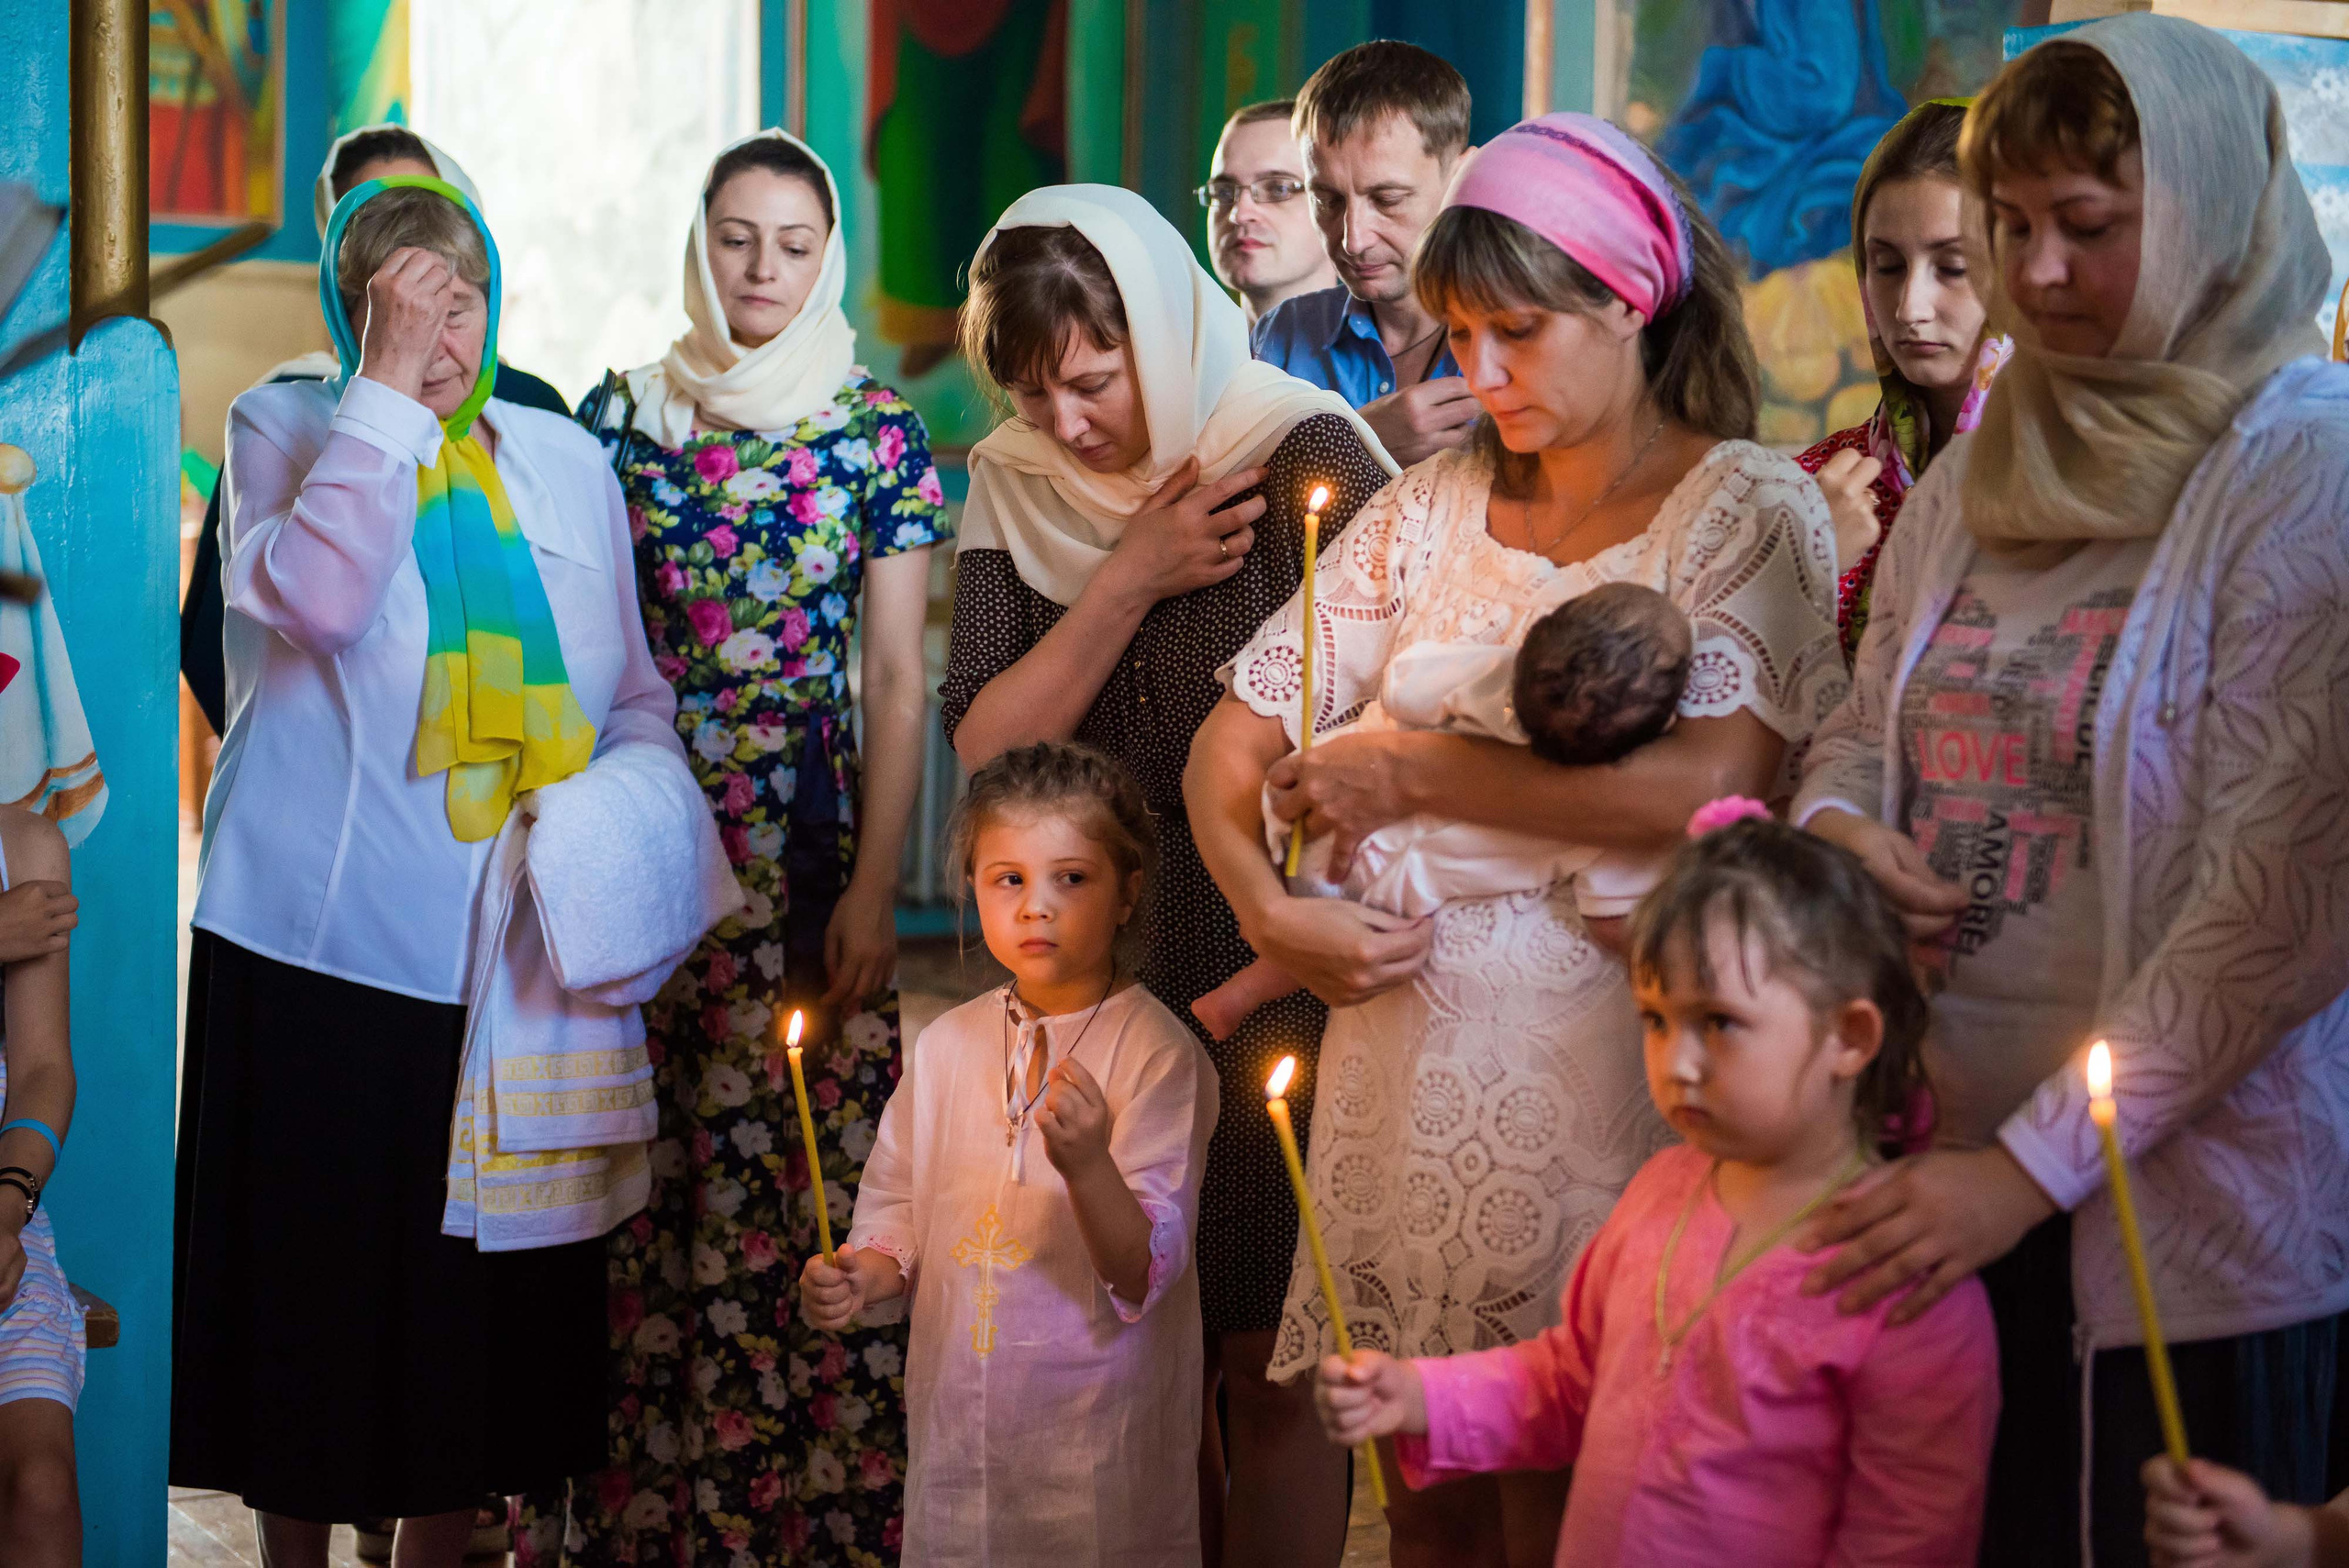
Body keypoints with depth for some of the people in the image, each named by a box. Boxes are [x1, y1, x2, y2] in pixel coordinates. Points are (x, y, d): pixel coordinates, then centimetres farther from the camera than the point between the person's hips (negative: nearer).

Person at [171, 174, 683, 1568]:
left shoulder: (565, 459, 12)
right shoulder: (286, 427, 1)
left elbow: (633, 690, 18)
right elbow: (314, 601, -20)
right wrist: (390, 388, -18)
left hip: (508, 944, 3)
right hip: (318, 935, -3)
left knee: (479, 1279, 8)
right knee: (313, 1259, 3)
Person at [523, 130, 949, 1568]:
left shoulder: (880, 436, 2)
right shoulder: (623, 418, 8)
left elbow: (899, 681, 0)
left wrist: (874, 887, -8)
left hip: (806, 863, -2)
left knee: (800, 1182, -4)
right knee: (635, 1194, 3)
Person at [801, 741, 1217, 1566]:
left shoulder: (1160, 1054, -12)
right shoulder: (946, 1046, 4)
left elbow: (1146, 1274, -17)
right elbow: (901, 1213, 13)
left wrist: (1087, 1166, -34)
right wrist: (861, 1277, -8)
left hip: (1098, 1432, -4)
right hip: (957, 1422, 4)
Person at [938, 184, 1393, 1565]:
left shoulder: (1310, 454, -11)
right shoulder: (1014, 484, 3)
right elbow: (988, 744, -5)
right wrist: (1129, 580, -14)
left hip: (1275, 974, -4)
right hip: (1096, 973, 4)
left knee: (1265, 1357, -1)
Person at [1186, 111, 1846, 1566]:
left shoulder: (1748, 508, -3)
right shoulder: (1431, 506, 11)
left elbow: (1710, 782, -19)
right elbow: (1233, 741, 12)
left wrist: (1410, 771, -12)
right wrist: (1268, 910, -9)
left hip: (1600, 1078, -4)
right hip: (1402, 1056, 4)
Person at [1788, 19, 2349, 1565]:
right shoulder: (1980, 473, 11)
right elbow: (1863, 725, 22)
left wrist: (2032, 1164, -17)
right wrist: (1835, 827, -3)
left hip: (2189, 1221, -6)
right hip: (1943, 1173, 6)